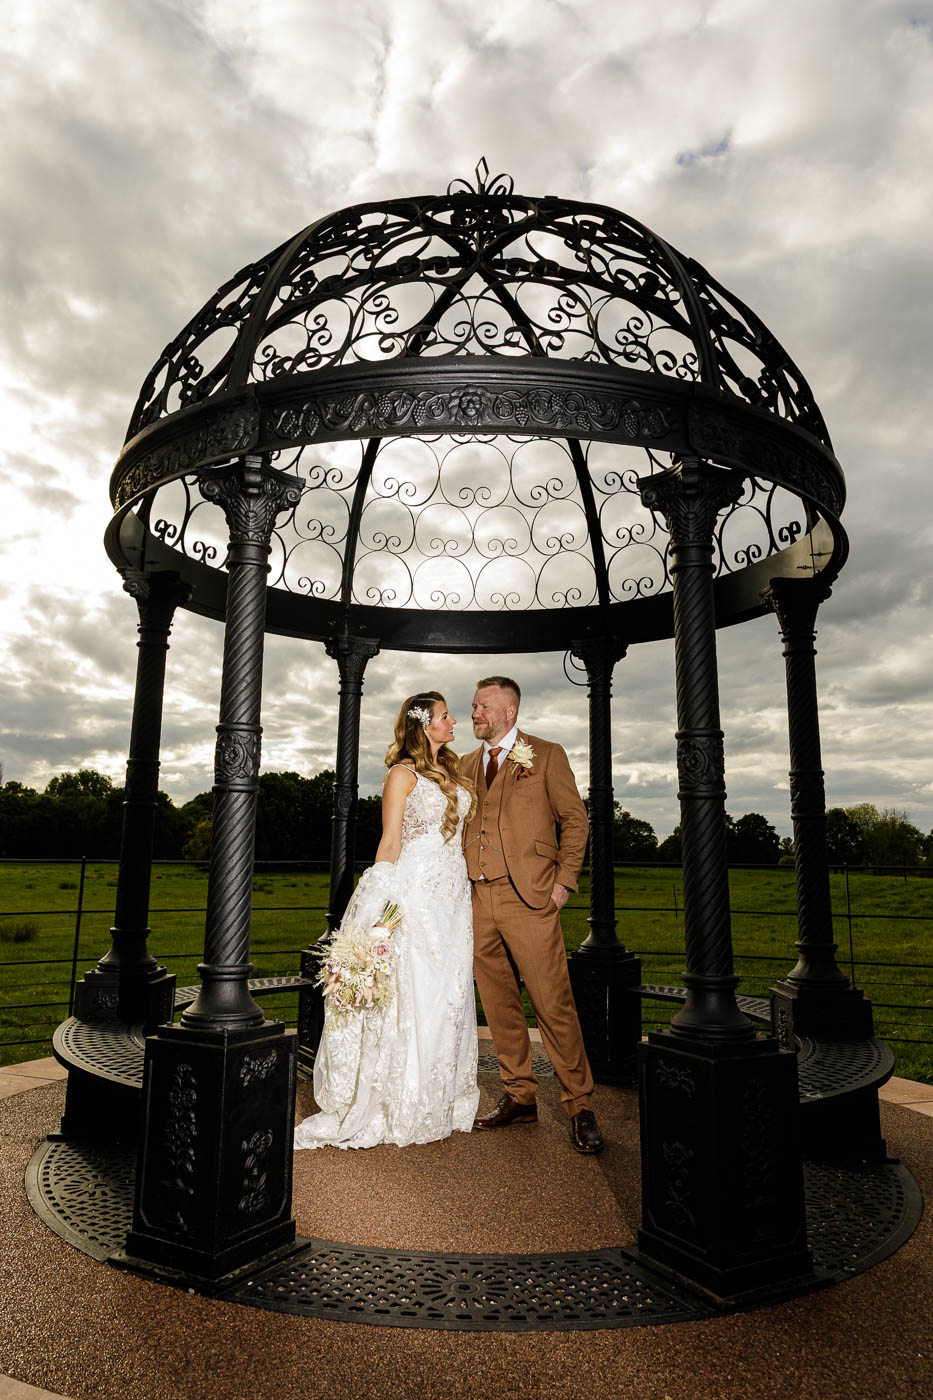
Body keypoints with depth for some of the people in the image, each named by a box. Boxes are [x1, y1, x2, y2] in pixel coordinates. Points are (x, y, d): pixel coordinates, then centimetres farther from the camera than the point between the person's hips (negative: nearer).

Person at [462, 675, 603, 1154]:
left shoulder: (546, 755, 4)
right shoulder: (466, 765, 17)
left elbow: (575, 819, 3)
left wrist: (563, 880, -5)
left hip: (528, 898, -5)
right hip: (477, 900, 5)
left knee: (553, 1004, -4)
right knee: (499, 1006, 10)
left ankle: (579, 1106, 10)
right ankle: (519, 1097, 25)